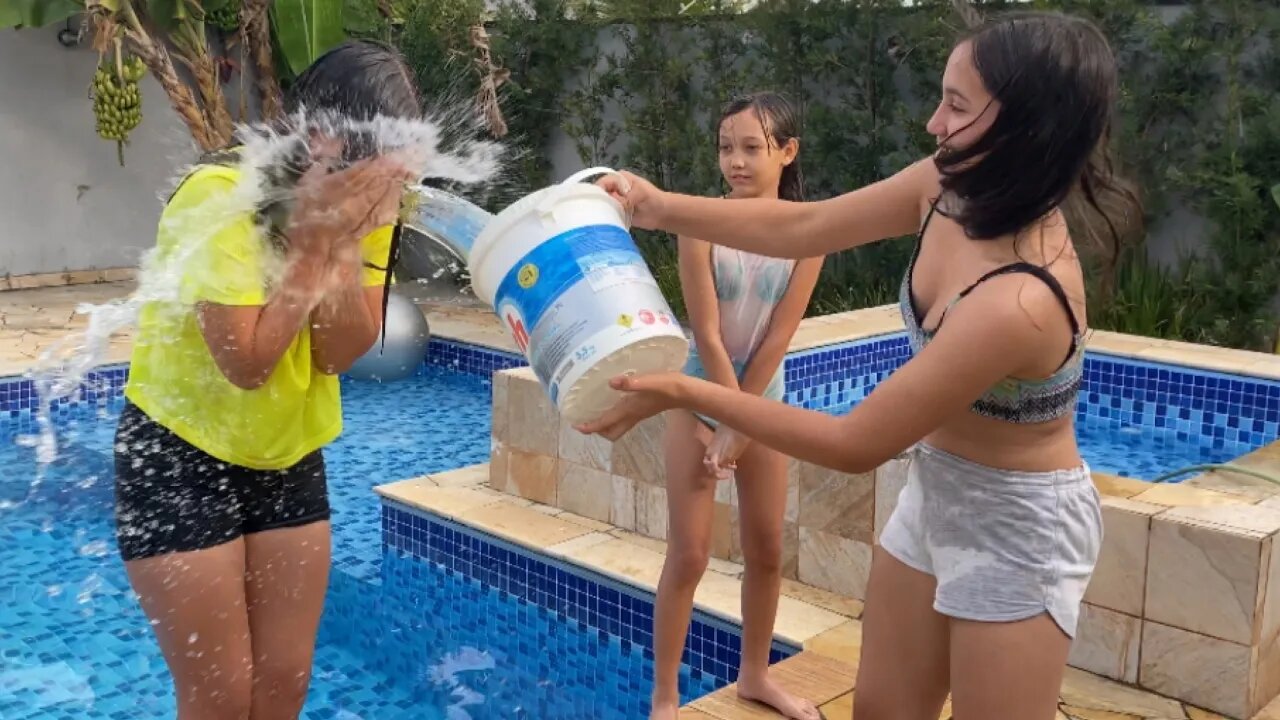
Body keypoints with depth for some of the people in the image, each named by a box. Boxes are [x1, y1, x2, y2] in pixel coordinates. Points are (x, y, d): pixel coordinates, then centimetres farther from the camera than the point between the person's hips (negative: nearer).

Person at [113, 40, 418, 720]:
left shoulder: (367, 203, -6)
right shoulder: (221, 195, -24)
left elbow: (340, 353, -12)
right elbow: (247, 362, -26)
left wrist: (343, 240, -23)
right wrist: (316, 237, -26)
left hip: (290, 459, 6)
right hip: (180, 459, -5)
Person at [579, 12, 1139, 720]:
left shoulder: (1018, 302, -36)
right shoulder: (955, 184, -13)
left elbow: (854, 444, -29)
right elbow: (804, 226, 2)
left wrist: (684, 393, -25)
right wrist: (661, 207, -1)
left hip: (1017, 526, -7)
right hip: (933, 492, 8)